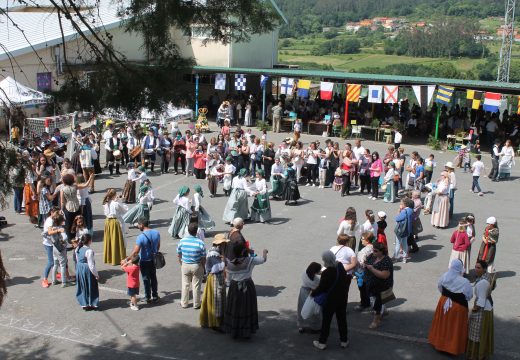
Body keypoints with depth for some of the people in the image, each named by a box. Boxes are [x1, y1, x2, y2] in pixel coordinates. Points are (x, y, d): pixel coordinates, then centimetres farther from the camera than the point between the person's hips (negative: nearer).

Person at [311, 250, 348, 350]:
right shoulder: (341, 267, -5)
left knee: (326, 321, 8)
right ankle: (344, 341, 28)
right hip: (342, 299, 6)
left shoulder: (326, 273, -25)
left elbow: (321, 288, -17)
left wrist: (313, 293, 1)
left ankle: (322, 343, 17)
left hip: (330, 301, -6)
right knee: (342, 319, 17)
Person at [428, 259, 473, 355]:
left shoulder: (444, 277, -14)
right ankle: (454, 347, 30)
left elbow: (439, 287, 4)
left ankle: (440, 342, 41)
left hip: (444, 303, 4)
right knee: (455, 327, 15)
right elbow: (469, 296, -14)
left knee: (443, 323, 23)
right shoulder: (464, 282, -28)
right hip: (458, 307, -4)